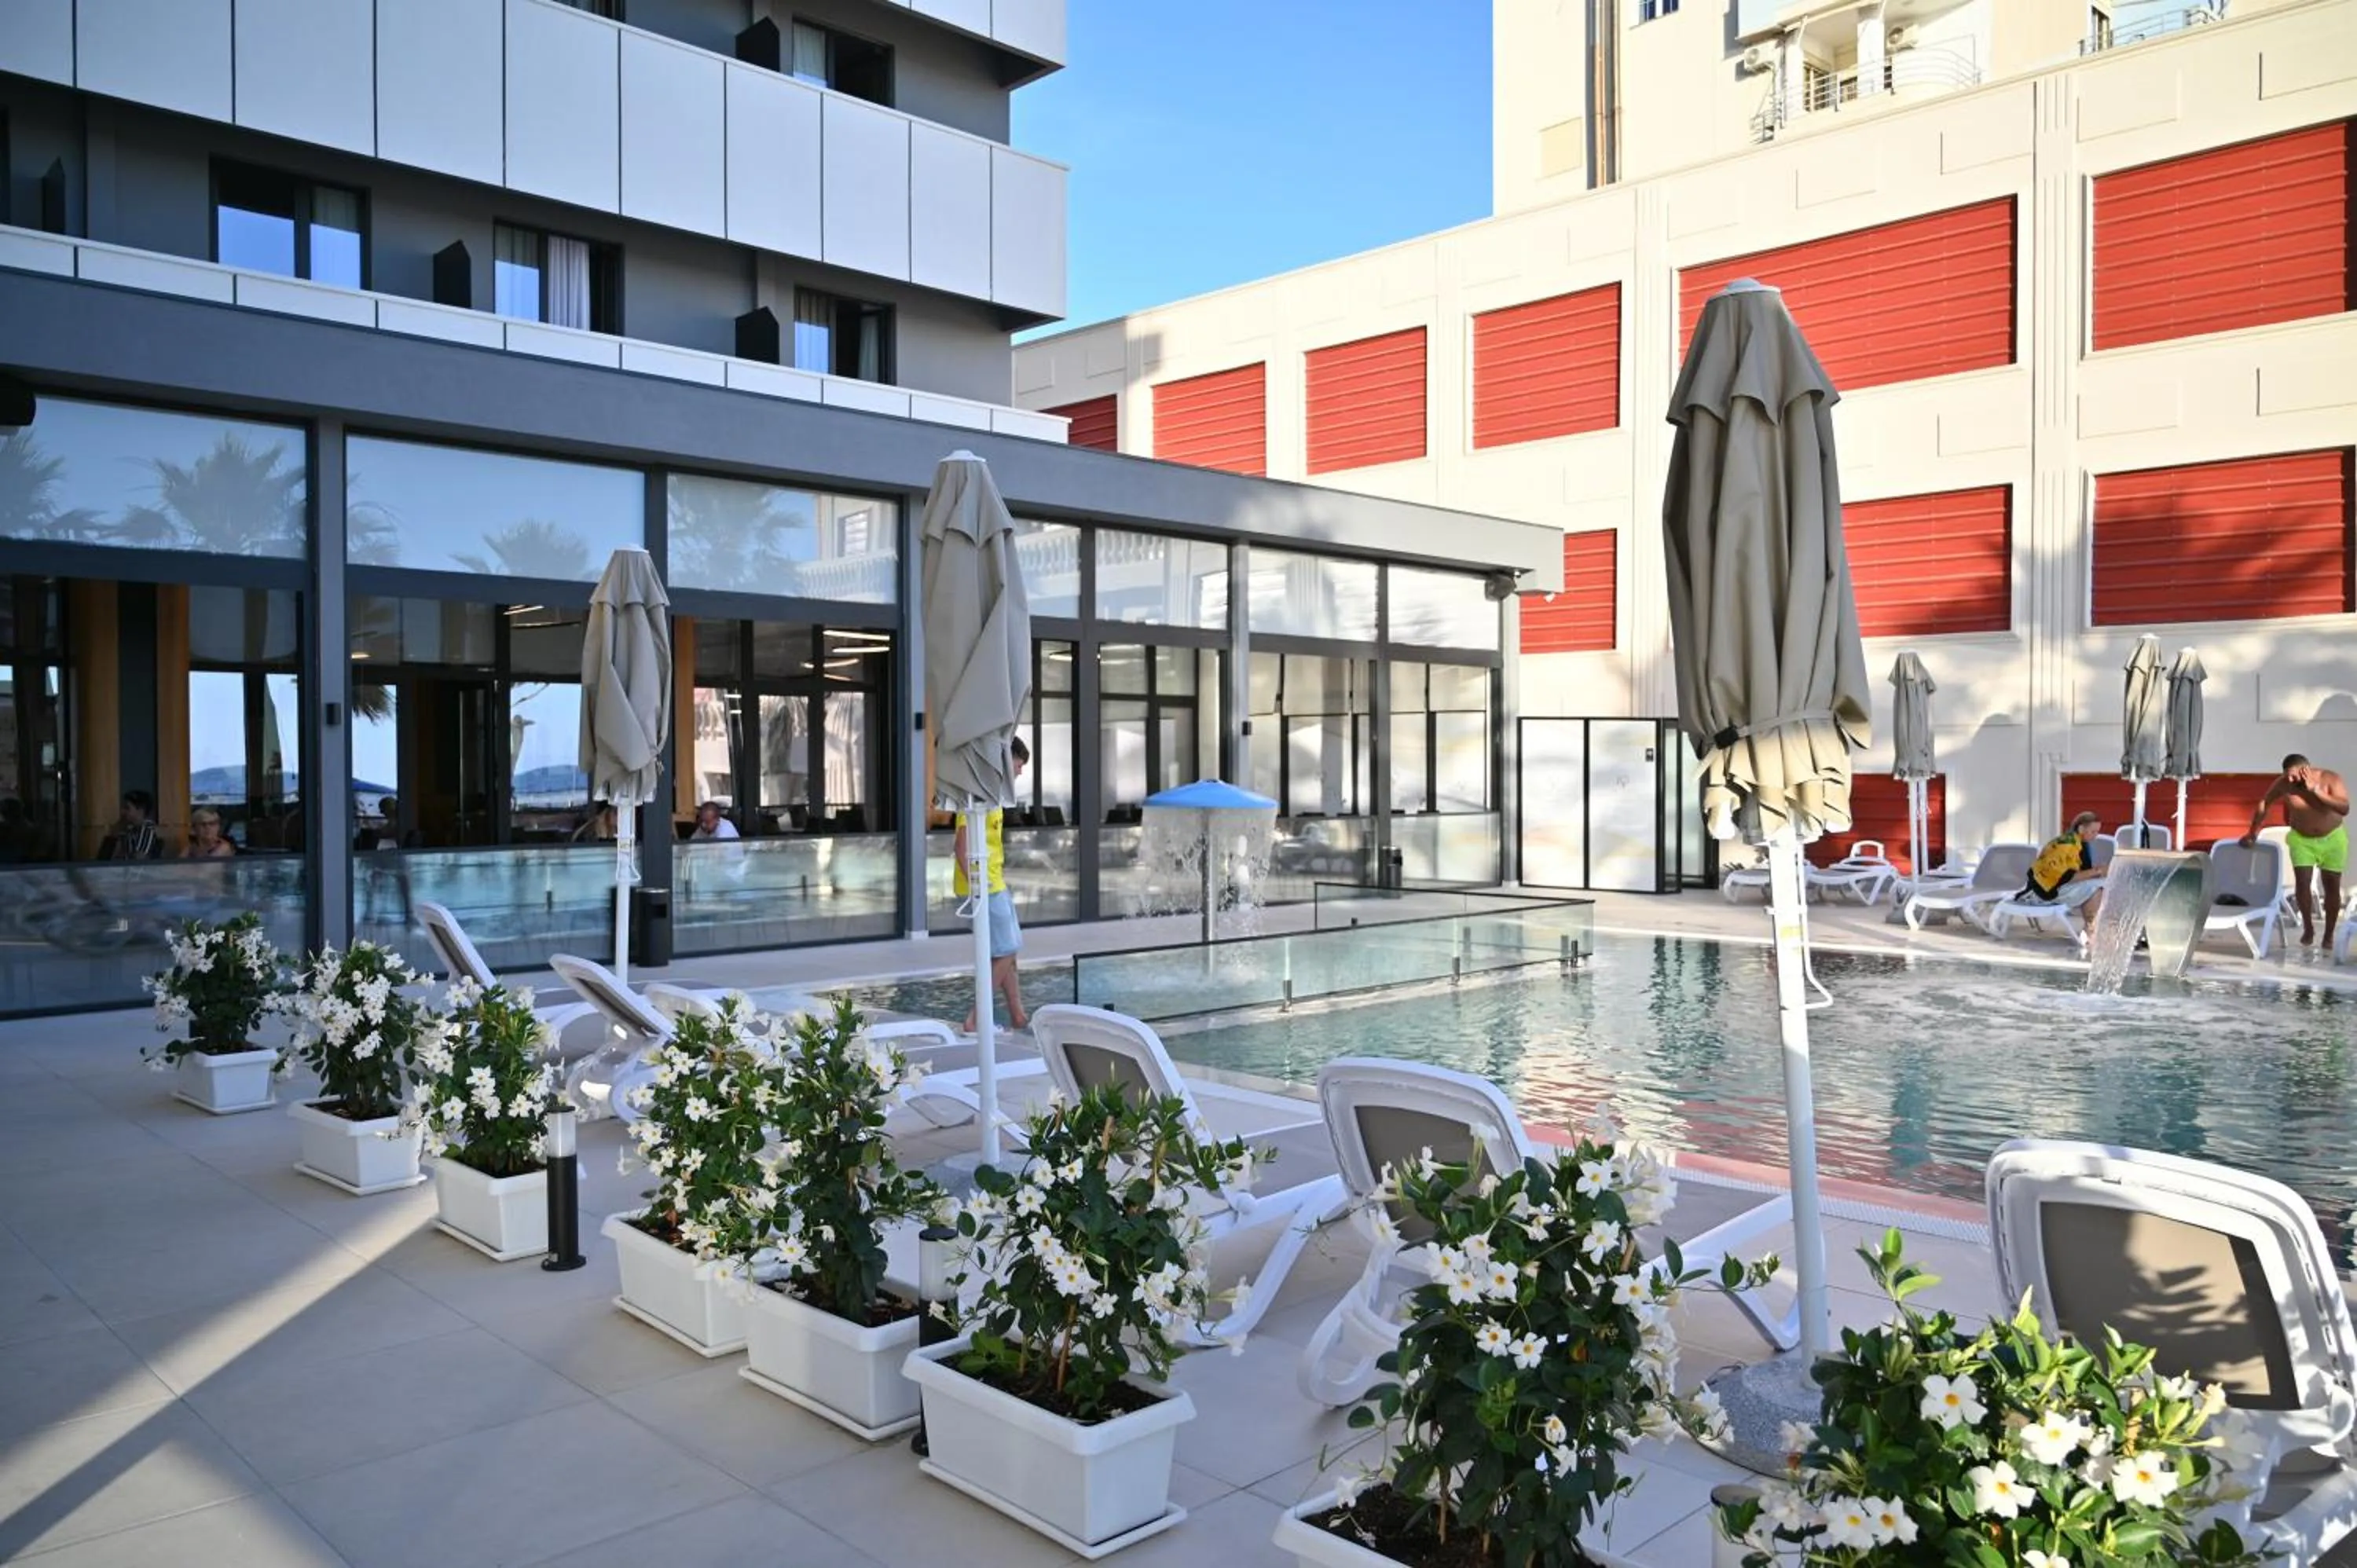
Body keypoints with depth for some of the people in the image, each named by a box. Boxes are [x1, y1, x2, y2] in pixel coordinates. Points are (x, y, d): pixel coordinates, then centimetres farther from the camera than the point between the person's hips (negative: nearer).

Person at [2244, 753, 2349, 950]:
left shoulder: (2331, 779, -23)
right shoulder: (2283, 784, -18)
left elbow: (2344, 808, -35)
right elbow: (2264, 803, -2)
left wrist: (2316, 790, -40)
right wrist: (2254, 832, -2)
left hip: (2332, 839, -1)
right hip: (2301, 839, 1)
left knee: (2332, 886, 3)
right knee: (2302, 883, -9)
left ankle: (2329, 935, 14)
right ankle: (2308, 927, 12)